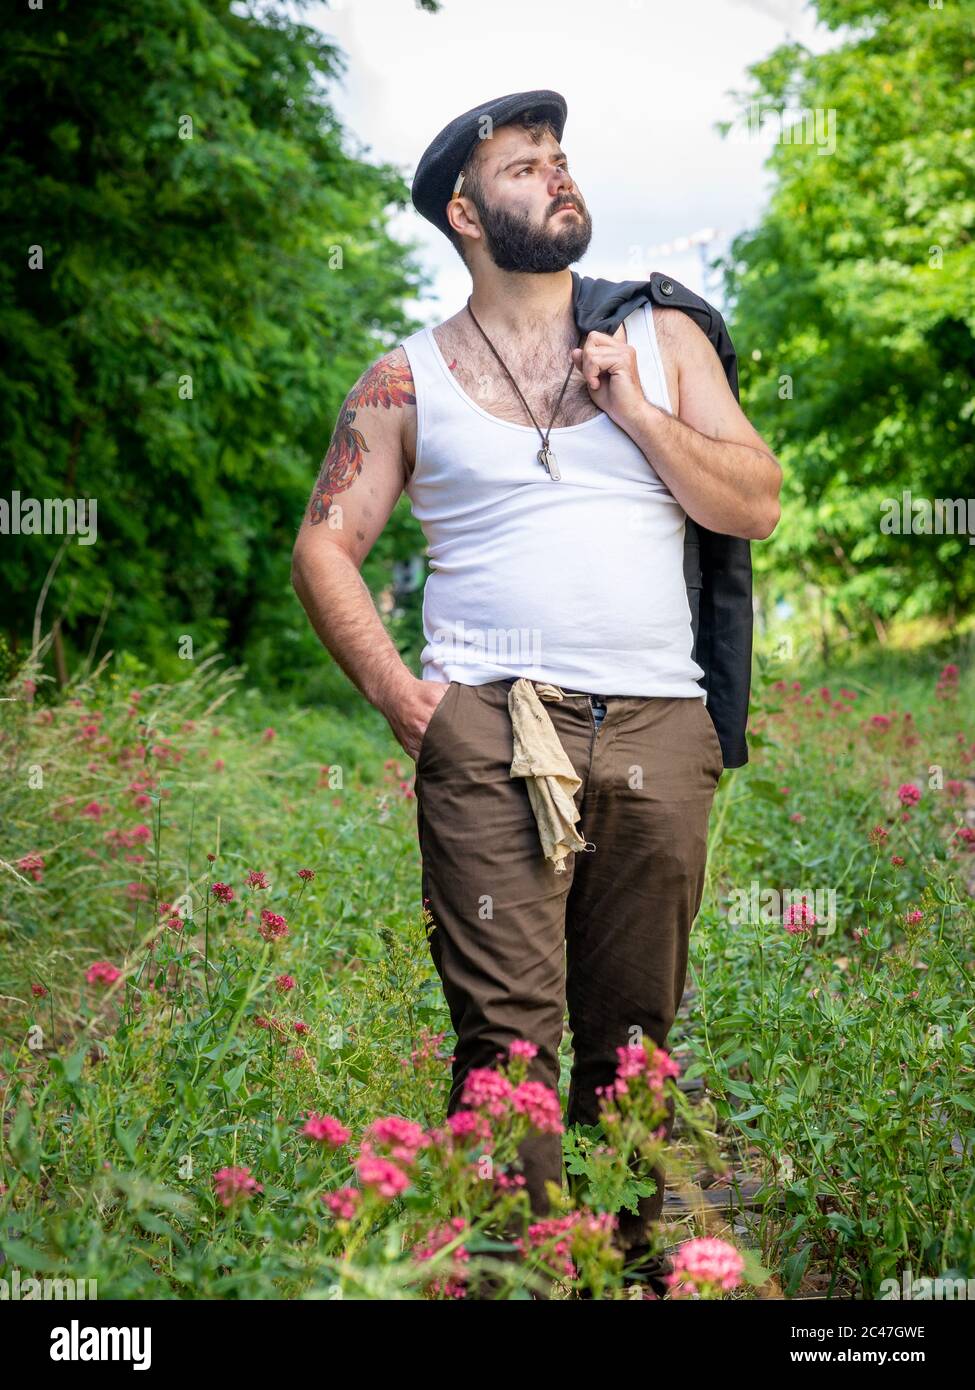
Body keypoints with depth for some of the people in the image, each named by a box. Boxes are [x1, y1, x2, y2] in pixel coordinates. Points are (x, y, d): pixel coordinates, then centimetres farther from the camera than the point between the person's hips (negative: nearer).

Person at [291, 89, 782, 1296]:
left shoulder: (661, 340, 15)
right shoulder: (410, 380, 10)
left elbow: (755, 505, 9)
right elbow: (325, 545, 9)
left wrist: (635, 409, -2)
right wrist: (398, 694, -3)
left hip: (658, 734, 2)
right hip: (491, 733, -2)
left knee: (634, 1034, 5)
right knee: (510, 1027, -10)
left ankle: (629, 1262, 16)